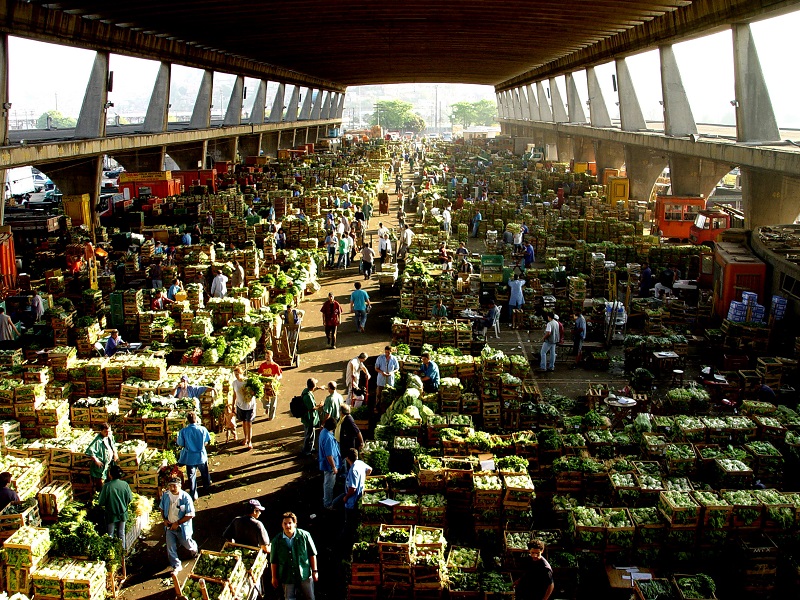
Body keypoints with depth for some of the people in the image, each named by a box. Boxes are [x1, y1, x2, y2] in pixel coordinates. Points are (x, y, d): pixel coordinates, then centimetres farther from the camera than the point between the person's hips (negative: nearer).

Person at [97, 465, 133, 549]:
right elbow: (130, 498, -2)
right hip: (122, 513, 3)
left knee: (111, 534, 14)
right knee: (121, 533, 18)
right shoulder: (125, 484, -11)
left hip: (111, 514, -3)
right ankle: (122, 549, 27)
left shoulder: (107, 486, -20)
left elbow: (101, 502, -16)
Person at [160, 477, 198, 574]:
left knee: (186, 544, 18)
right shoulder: (165, 495, -10)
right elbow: (162, 508, 8)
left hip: (182, 527, -3)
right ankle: (176, 566, 23)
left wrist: (177, 523, -22)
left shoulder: (185, 497, -24)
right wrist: (165, 519, -7)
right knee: (170, 548, 4)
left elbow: (190, 515, -21)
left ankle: (194, 548, 54)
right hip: (169, 526, 3)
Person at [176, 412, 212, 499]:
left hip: (190, 457, -1)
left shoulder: (183, 431, -16)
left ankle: (193, 495, 20)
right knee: (205, 473, 25)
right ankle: (207, 489, 44)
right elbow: (206, 442, -4)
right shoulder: (202, 429, -14)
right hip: (201, 456, 1)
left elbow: (181, 445, -9)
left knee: (191, 476, 13)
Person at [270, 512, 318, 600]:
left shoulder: (304, 535, -4)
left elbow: (312, 554, 3)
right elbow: (273, 561, 7)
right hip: (287, 578, 1)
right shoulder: (276, 540, -1)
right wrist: (274, 577, 7)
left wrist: (314, 571, 2)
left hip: (305, 575, 0)